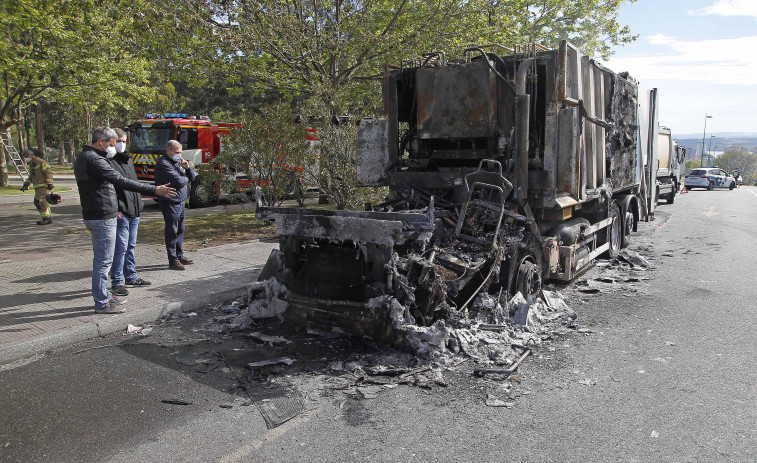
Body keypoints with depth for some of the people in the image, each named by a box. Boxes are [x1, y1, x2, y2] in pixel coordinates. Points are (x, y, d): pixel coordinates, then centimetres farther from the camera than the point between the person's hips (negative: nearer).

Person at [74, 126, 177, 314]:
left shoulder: (83, 158, 15)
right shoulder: (93, 159, -18)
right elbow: (121, 181, -26)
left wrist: (112, 208, 22)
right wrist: (154, 189, -27)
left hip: (95, 215, 11)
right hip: (102, 217, -11)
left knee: (101, 259, 19)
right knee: (103, 261, -4)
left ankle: (103, 296, 29)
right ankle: (101, 303, 4)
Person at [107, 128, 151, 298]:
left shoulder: (128, 160, 18)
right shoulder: (108, 162, -10)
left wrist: (138, 203, 19)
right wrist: (116, 209, -23)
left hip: (134, 211, 9)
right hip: (121, 213, -9)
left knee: (130, 246, 17)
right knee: (121, 247, -6)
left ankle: (131, 277, 28)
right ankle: (117, 282, 3)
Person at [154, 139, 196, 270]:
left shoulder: (177, 161, 15)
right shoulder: (163, 164, -14)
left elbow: (192, 177, 12)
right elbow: (178, 181, -24)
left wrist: (187, 167, -8)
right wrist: (186, 178, -2)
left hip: (180, 201, 9)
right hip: (170, 203, -9)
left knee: (180, 230, 14)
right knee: (172, 231, -4)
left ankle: (179, 256, 25)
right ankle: (173, 261, 1)